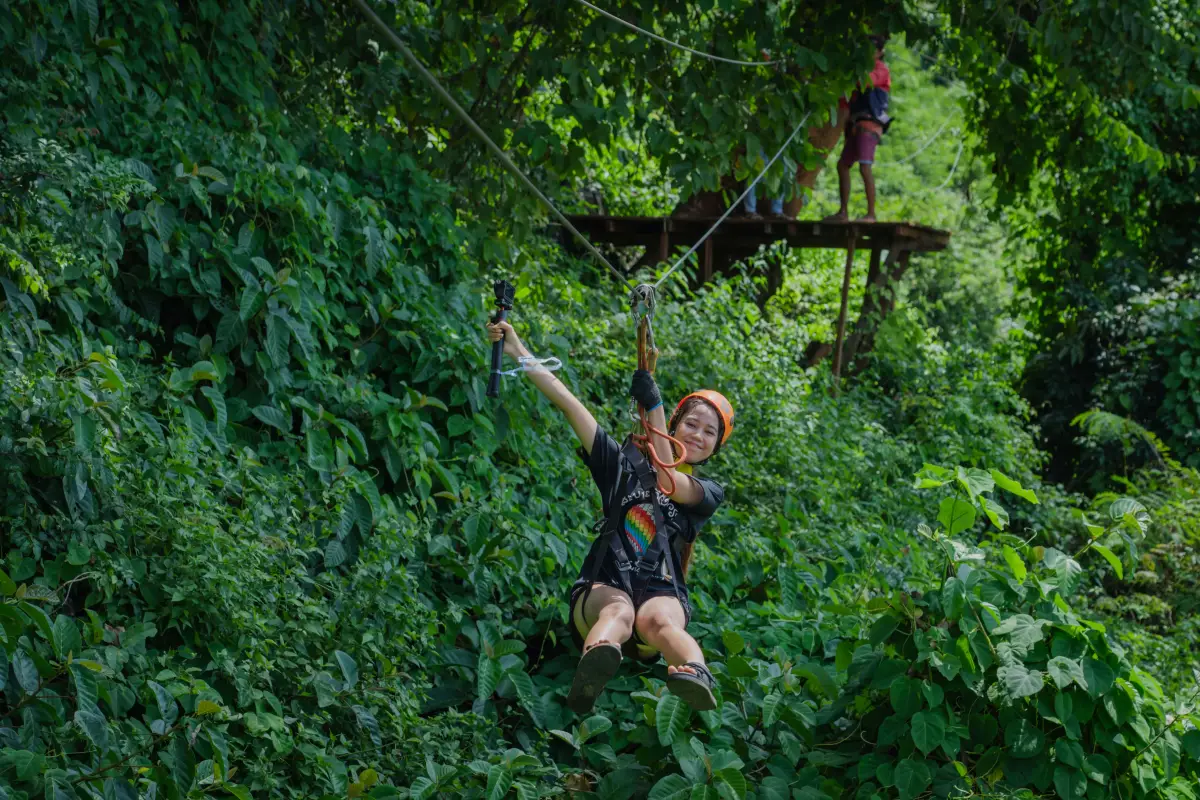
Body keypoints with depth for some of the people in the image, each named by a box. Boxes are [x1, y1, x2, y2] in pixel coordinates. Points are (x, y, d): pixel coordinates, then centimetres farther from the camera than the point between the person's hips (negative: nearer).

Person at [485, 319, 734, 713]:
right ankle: (596, 664, -72)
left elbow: (669, 481, -8)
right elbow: (567, 402, 13)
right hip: (603, 588, 1)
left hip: (661, 593, 0)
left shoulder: (708, 494, 16)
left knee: (658, 620, -37)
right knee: (618, 611, -37)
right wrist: (516, 351, 6)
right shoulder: (626, 466, 20)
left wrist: (654, 405, -15)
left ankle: (695, 676, -71)